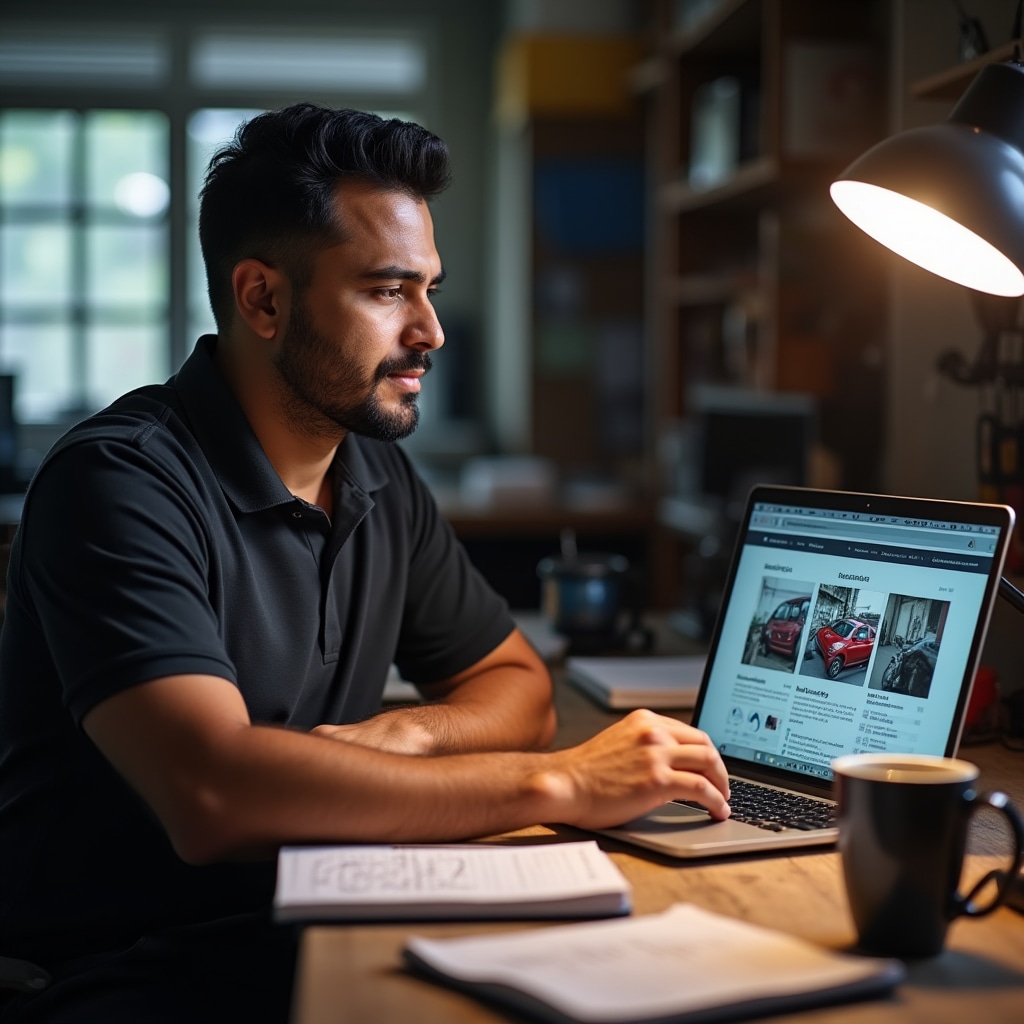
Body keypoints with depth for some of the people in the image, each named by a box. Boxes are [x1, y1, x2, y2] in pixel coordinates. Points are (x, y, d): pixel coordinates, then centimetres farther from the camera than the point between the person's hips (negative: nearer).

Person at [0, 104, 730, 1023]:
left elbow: (515, 685, 17)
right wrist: (559, 784, -25)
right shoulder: (120, 481, -17)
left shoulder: (379, 479, 8)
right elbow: (211, 794, -30)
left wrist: (398, 735, -8)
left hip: (313, 935, 7)